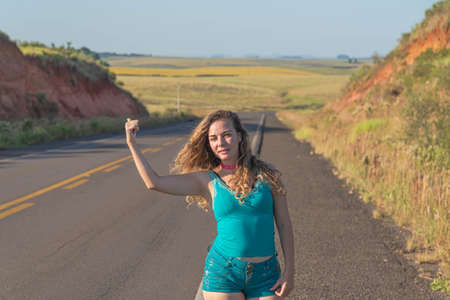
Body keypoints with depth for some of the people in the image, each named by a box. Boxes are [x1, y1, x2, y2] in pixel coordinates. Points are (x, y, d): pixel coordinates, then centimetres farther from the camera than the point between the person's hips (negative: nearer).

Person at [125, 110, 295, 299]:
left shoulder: (267, 175, 3)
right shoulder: (208, 180, 2)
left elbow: (284, 225, 5)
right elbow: (154, 183, -5)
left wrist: (289, 271, 1)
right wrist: (132, 143, -2)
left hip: (265, 276, 1)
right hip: (223, 271, -1)